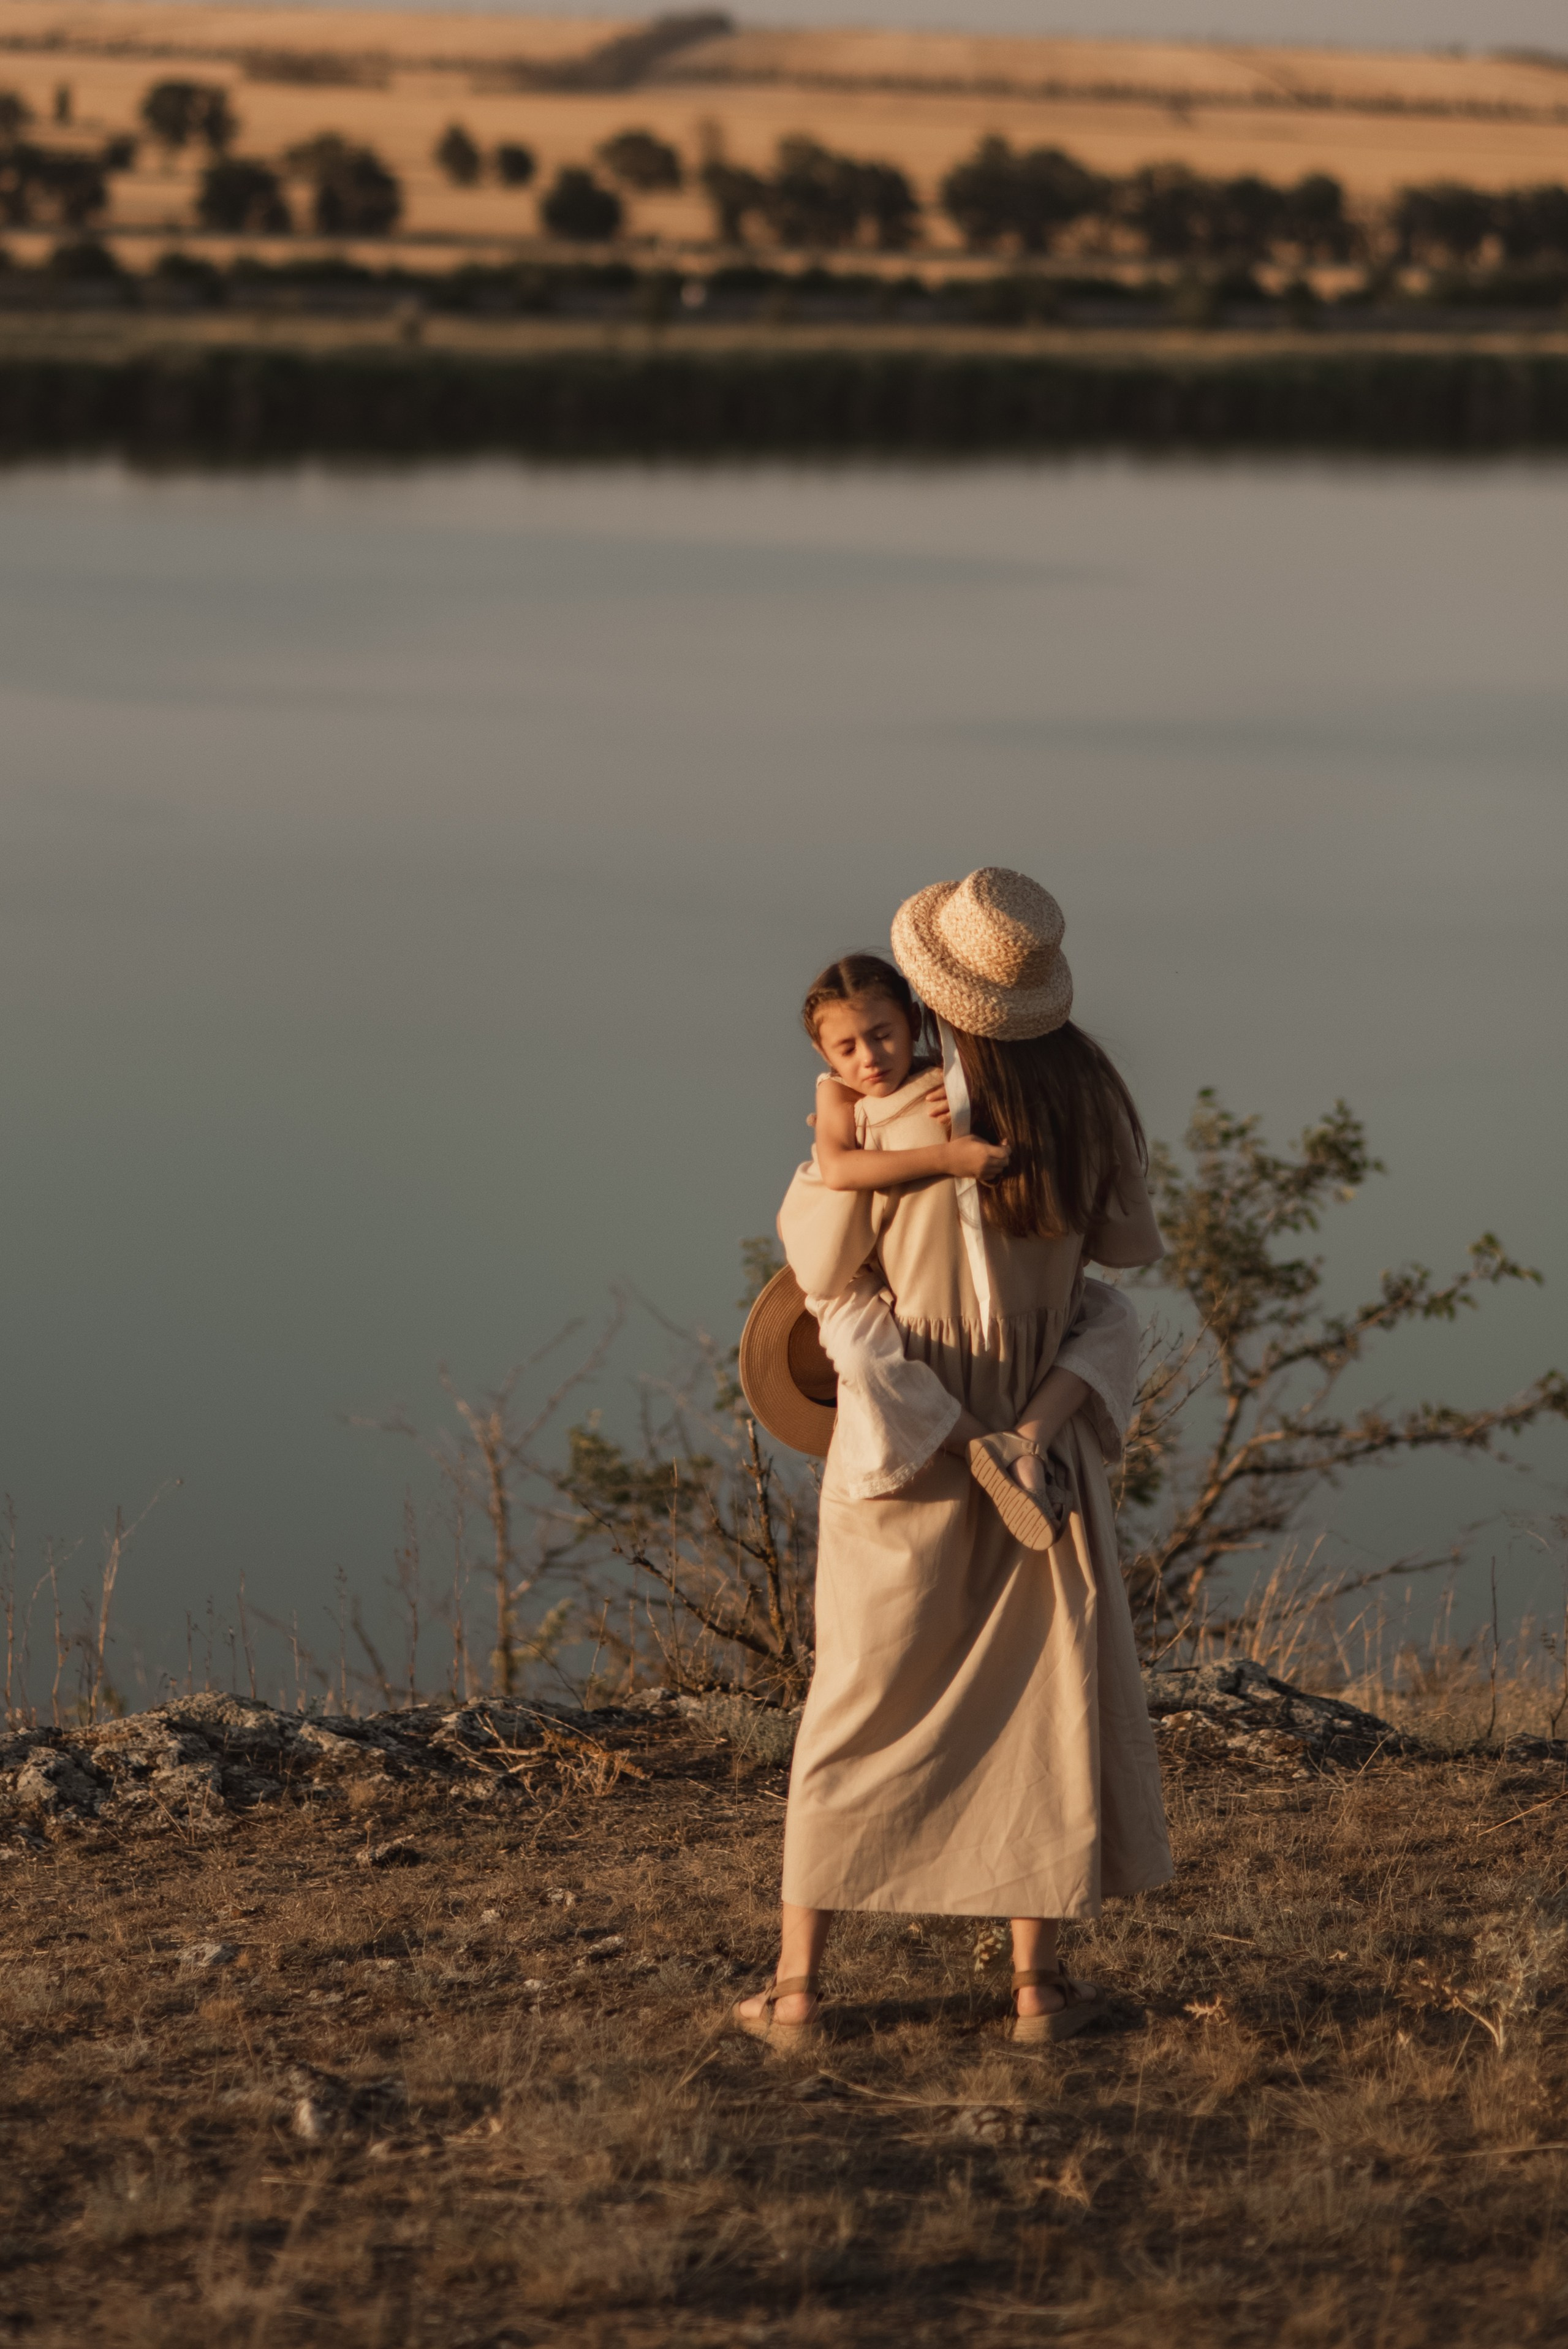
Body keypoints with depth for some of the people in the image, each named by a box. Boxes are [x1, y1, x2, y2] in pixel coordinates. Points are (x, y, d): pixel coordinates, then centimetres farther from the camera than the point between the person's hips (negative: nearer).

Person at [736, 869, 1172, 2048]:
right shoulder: (1092, 1105, -9)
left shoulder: (894, 1121, -16)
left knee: (860, 1702, 7)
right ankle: (1040, 1979, 11)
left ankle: (797, 1980, 8)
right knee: (1050, 1696, 11)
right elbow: (1134, 1243, 6)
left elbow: (822, 1268, -5)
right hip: (1041, 1446, 2)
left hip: (904, 1453, -1)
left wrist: (825, 1145, 7)